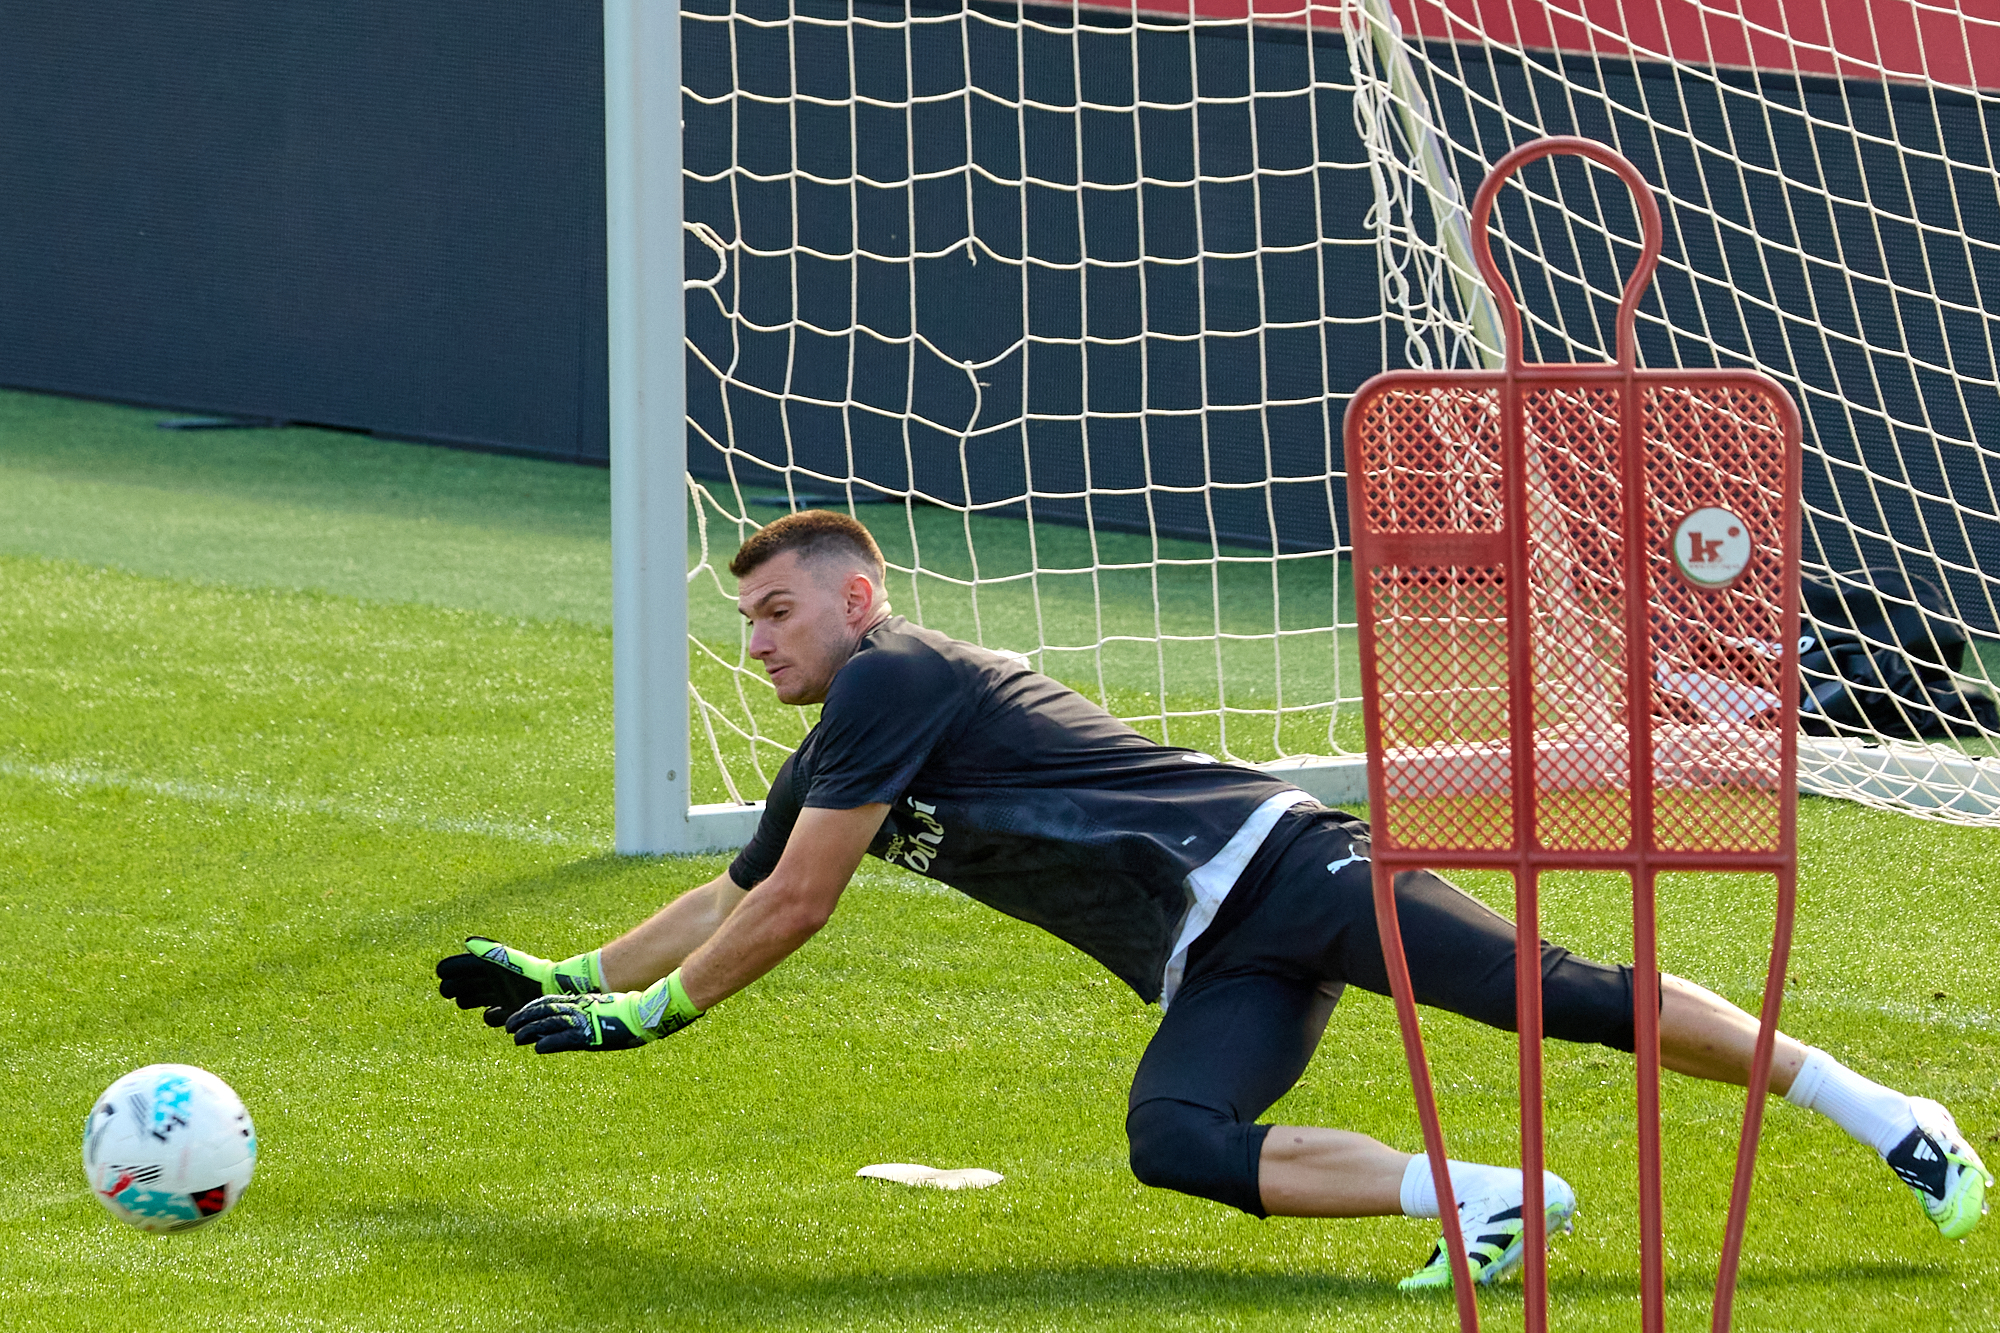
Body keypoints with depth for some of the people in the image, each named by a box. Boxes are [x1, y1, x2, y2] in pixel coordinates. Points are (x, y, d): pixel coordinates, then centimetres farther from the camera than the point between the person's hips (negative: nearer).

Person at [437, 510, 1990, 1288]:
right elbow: (731, 904, 36)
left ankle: (1874, 1107, -11)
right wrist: (564, 979, 32)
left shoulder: (895, 682, -8)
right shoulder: (836, 760, 22)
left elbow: (794, 909, -8)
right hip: (1221, 975, 8)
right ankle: (1486, 1199, -21)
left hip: (1278, 866, -8)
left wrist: (646, 1013, 2)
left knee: (1563, 994, -16)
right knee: (1173, 1140, -20)